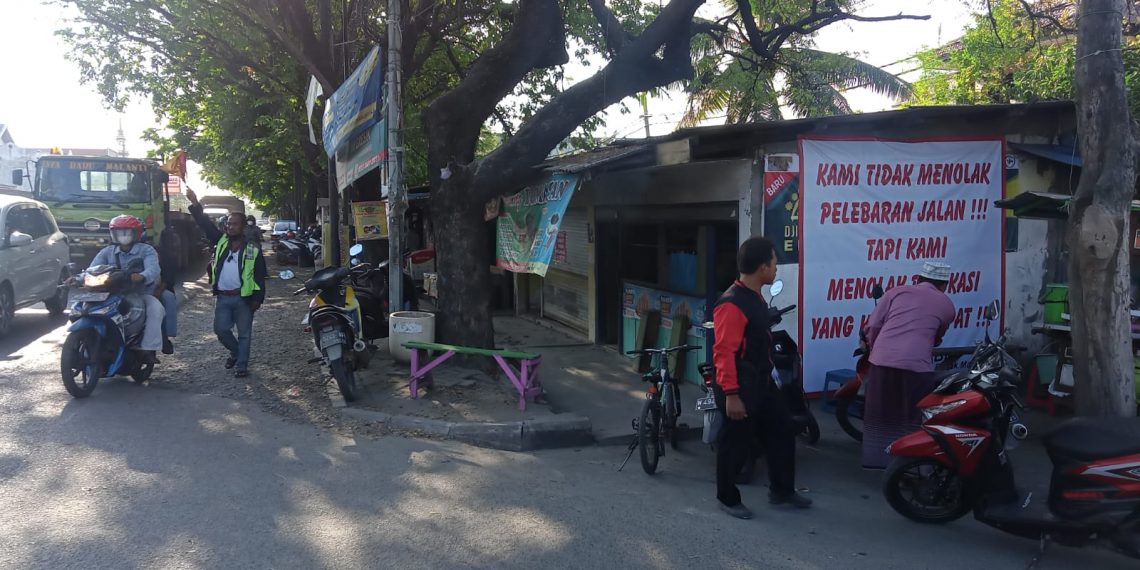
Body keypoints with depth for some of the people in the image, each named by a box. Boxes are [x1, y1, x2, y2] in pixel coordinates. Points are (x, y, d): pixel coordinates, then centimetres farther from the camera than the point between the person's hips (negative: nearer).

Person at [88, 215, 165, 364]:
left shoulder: (146, 251, 1)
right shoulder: (107, 252, 13)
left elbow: (154, 269, -20)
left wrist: (141, 276, -44)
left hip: (141, 294, -3)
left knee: (155, 308, -34)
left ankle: (148, 349, -37)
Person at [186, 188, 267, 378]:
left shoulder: (253, 250, -3)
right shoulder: (221, 242, 7)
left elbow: (260, 277, -3)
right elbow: (205, 224, -2)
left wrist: (258, 299, -9)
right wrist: (195, 205, -15)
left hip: (243, 298, -3)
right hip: (222, 297, 4)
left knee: (244, 333, 3)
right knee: (220, 329, 6)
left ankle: (242, 365, 12)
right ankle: (235, 351, 32)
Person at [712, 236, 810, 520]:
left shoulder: (756, 298, 9)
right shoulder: (732, 304, -24)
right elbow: (724, 352, -26)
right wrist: (731, 395, -26)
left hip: (762, 381, 10)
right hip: (740, 387, -10)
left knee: (782, 430, 17)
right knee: (736, 443, 4)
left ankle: (781, 490, 33)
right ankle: (728, 499, 22)